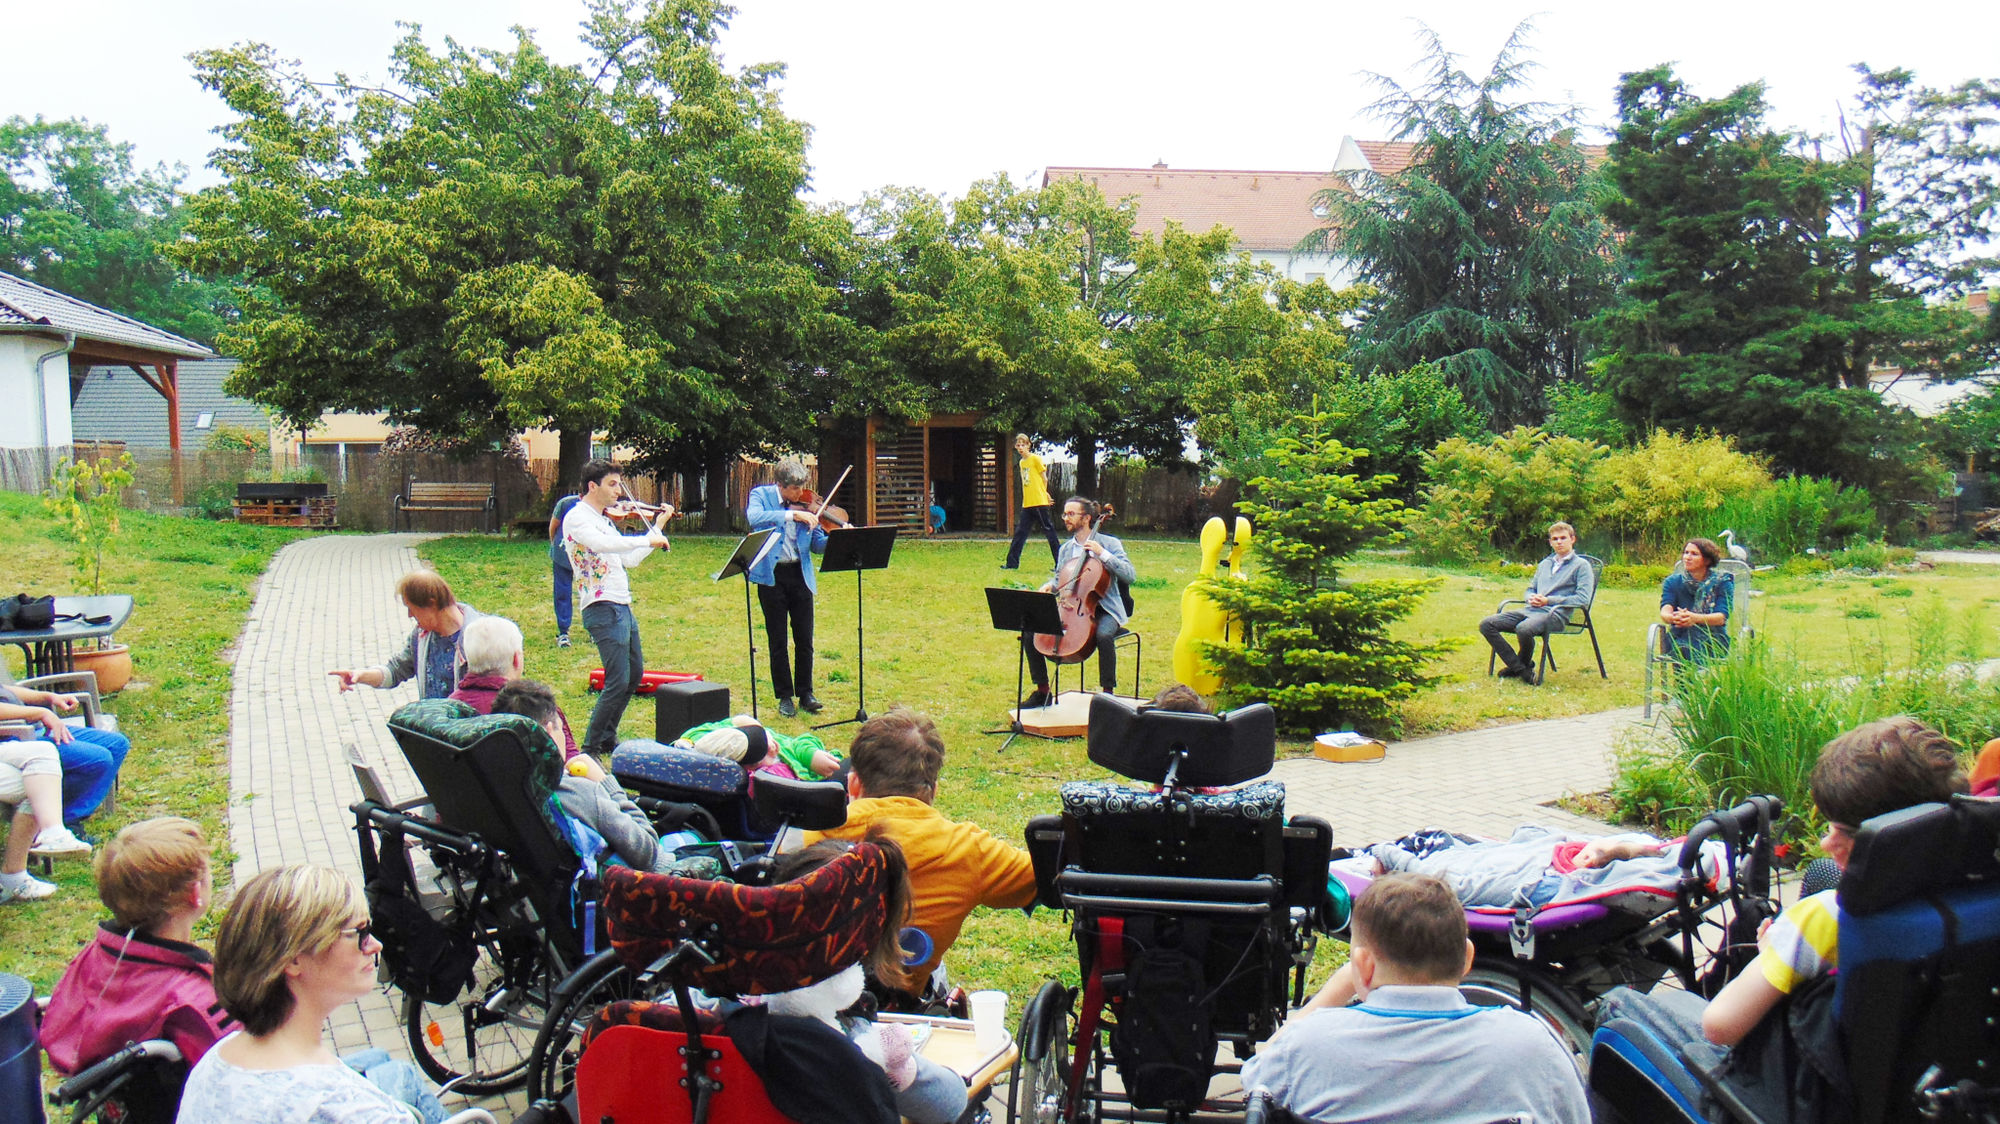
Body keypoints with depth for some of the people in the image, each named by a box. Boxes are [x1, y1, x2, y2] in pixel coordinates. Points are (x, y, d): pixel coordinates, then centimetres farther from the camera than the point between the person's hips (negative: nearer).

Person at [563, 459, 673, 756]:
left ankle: (607, 737, 30)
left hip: (622, 608, 10)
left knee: (634, 673, 19)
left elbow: (630, 560, 17)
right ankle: (591, 748, -3)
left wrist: (658, 526, 16)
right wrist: (649, 539, -27)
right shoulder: (577, 517, -10)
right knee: (618, 681, -12)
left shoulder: (606, 519, 17)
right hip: (603, 609, -10)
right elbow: (602, 544, -30)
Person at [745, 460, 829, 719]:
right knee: (777, 641, 5)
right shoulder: (761, 495, -2)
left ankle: (806, 693, 17)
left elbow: (817, 544, 6)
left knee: (805, 639, 5)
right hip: (772, 576, -2)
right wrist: (793, 514, -29)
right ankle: (785, 697, 14)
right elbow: (755, 518, -25)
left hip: (800, 575, 2)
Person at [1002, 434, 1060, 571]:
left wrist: (1044, 495, 6)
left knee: (1048, 529, -4)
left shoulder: (1035, 459, -5)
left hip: (1039, 502, -7)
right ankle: (1012, 562, 11)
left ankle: (1060, 562, 0)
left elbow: (1044, 479, -2)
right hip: (1027, 503, 7)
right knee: (1020, 531, 6)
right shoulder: (1021, 462, 16)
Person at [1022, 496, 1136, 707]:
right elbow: (1059, 581, 24)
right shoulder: (1065, 549, 15)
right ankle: (1042, 691, 1)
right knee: (1032, 631, -13)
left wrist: (1102, 553, -20)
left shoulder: (1109, 544, -1)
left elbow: (1129, 575, -13)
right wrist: (1049, 586, 0)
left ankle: (1108, 693, -22)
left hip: (1103, 609, -5)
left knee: (1103, 635, -38)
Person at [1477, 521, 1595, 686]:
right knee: (1487, 625, -12)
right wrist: (1531, 598, 4)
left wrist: (1548, 601, -12)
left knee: (1524, 629, -40)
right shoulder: (1545, 564, 26)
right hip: (1531, 610, 7)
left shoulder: (1581, 565, 4)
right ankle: (1519, 668, -9)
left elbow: (1583, 599, -7)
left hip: (1556, 614, -7)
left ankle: (1525, 665, -9)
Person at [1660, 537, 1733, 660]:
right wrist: (1673, 618, -36)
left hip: (1713, 638, -1)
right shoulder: (1673, 582, 10)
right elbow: (1665, 611, -9)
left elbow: (1721, 617, -11)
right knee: (1681, 647, -35)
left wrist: (1695, 618, -34)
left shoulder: (1722, 582, 4)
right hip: (1680, 636, 1)